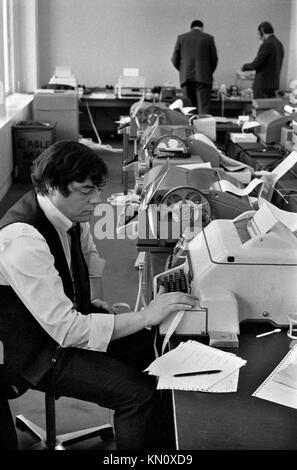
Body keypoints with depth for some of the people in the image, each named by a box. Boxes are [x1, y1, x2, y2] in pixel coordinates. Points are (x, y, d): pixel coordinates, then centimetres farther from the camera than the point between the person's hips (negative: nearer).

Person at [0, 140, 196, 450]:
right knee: (138, 392, -20)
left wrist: (91, 300, 4)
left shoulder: (70, 211, -6)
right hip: (40, 353, -8)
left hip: (69, 316, 8)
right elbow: (66, 330, -33)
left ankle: (162, 437, 23)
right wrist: (145, 316, -31)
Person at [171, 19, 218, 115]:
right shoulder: (208, 38, 7)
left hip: (186, 77, 2)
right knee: (204, 109, -7)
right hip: (203, 77, -2)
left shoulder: (181, 38, 10)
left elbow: (175, 59, 8)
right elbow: (214, 59, 7)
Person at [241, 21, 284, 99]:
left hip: (262, 85, -9)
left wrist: (244, 66, 2)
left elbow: (256, 64, -16)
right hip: (274, 83, 9)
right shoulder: (279, 44, 11)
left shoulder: (266, 44, -15)